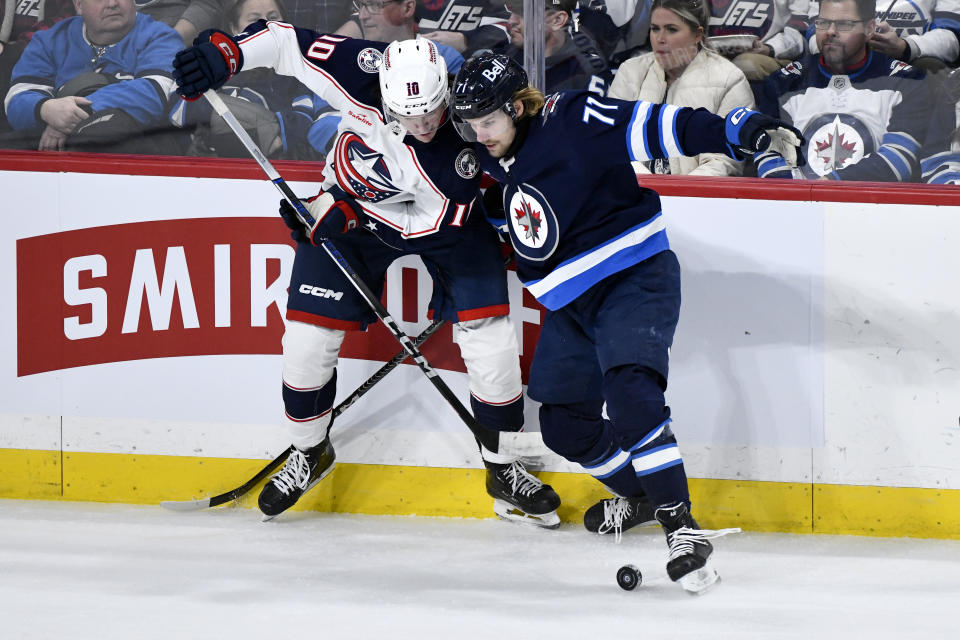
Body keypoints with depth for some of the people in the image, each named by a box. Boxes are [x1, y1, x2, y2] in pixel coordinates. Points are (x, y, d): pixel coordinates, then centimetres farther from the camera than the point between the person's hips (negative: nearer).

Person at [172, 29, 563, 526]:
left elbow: (436, 224, -27)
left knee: (488, 333, -11)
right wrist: (223, 53, -37)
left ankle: (502, 471, 7)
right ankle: (309, 452, 23)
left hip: (439, 219, -2)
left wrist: (337, 216, -29)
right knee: (309, 331, -4)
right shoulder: (363, 72, -33)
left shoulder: (465, 147, -35)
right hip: (351, 211, 2)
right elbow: (287, 41, -22)